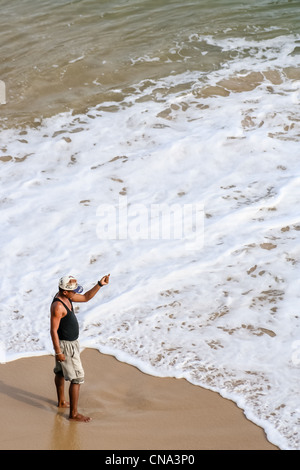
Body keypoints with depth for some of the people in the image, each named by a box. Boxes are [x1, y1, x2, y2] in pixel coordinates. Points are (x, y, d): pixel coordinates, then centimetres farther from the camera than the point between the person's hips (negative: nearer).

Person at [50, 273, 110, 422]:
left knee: (61, 372, 26)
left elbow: (86, 297, 10)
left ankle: (61, 401, 45)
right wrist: (58, 352, -22)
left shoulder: (65, 296, -1)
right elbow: (53, 330, -26)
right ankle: (74, 413, 5)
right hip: (66, 345, -10)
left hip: (70, 341, 10)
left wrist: (100, 284, -2)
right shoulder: (58, 306, -30)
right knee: (77, 378, -4)